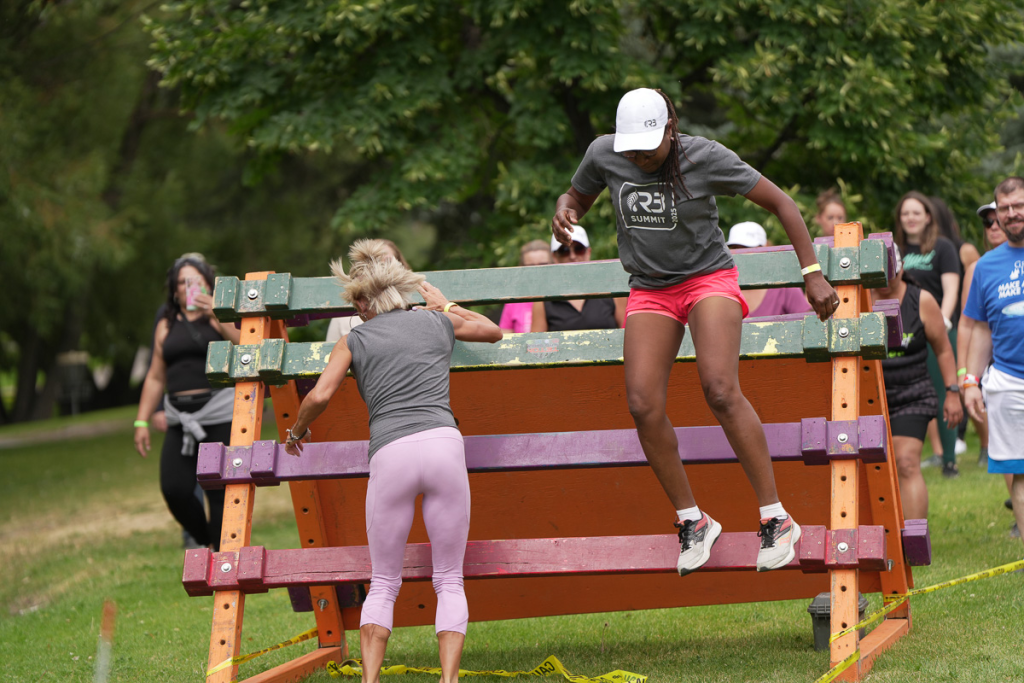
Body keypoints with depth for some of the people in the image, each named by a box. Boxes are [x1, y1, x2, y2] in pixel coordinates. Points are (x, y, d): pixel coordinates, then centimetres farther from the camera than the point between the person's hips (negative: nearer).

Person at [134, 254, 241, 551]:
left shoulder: (220, 318, 7)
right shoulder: (167, 326, 18)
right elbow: (155, 377, 20)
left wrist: (215, 315, -15)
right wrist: (141, 421, 14)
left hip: (219, 415, -4)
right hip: (181, 420, 4)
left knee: (220, 493, -8)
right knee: (174, 489, -10)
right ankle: (208, 542, 15)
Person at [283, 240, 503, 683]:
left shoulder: (354, 341, 15)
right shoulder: (437, 322, 20)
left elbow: (320, 396, 2)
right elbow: (493, 332, 39)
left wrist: (296, 432, 21)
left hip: (390, 453, -1)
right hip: (443, 443, 1)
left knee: (383, 583, 11)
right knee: (449, 580, 7)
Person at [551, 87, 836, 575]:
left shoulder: (706, 158, -16)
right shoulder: (604, 155, -6)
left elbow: (781, 203, -9)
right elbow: (576, 197, 15)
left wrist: (812, 274, -14)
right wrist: (564, 213, -11)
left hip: (708, 278, -4)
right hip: (650, 291, 4)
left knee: (721, 391, -26)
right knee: (643, 407, -13)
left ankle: (776, 519, -19)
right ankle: (692, 522, 5)